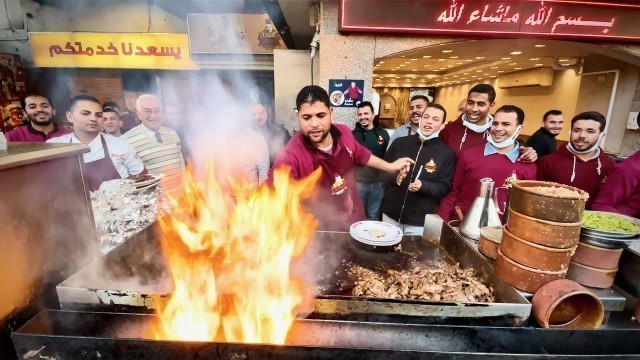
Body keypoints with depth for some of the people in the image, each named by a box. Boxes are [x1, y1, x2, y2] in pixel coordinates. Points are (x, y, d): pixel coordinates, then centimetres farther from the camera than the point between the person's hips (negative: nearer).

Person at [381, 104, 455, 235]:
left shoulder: (446, 153, -3)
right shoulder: (400, 143, 1)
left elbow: (444, 187, -5)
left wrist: (423, 186, -24)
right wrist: (394, 178, -18)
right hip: (391, 214, 2)